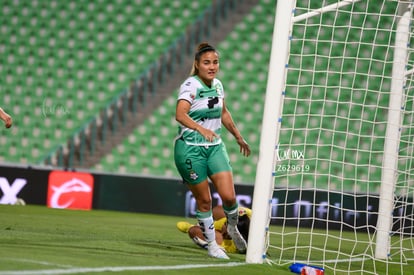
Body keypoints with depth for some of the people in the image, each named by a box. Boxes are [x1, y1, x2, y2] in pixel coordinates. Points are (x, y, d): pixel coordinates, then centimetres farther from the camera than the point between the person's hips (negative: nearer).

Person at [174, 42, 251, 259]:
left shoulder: (217, 85, 6)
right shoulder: (190, 85, -15)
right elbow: (180, 114, -32)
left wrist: (238, 137, 28)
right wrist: (201, 129, -47)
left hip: (215, 146, 5)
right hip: (190, 149, -5)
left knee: (228, 196, -8)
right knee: (204, 200, 0)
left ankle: (233, 228, 21)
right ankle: (212, 243, 16)